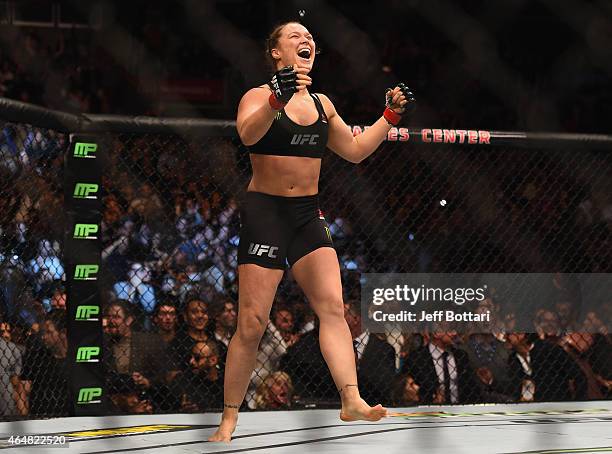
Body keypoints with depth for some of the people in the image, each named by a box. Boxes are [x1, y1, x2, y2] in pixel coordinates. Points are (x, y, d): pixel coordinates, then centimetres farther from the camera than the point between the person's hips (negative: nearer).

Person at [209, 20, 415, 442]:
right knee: (252, 323, -6)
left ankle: (352, 400, -23)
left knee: (333, 305, -14)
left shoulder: (322, 104, 14)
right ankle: (228, 420, 3)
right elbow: (248, 134, -27)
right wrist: (277, 100, -45)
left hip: (308, 214, 5)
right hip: (265, 212, -5)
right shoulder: (260, 96, -5)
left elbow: (355, 150, 22)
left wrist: (390, 116, 11)